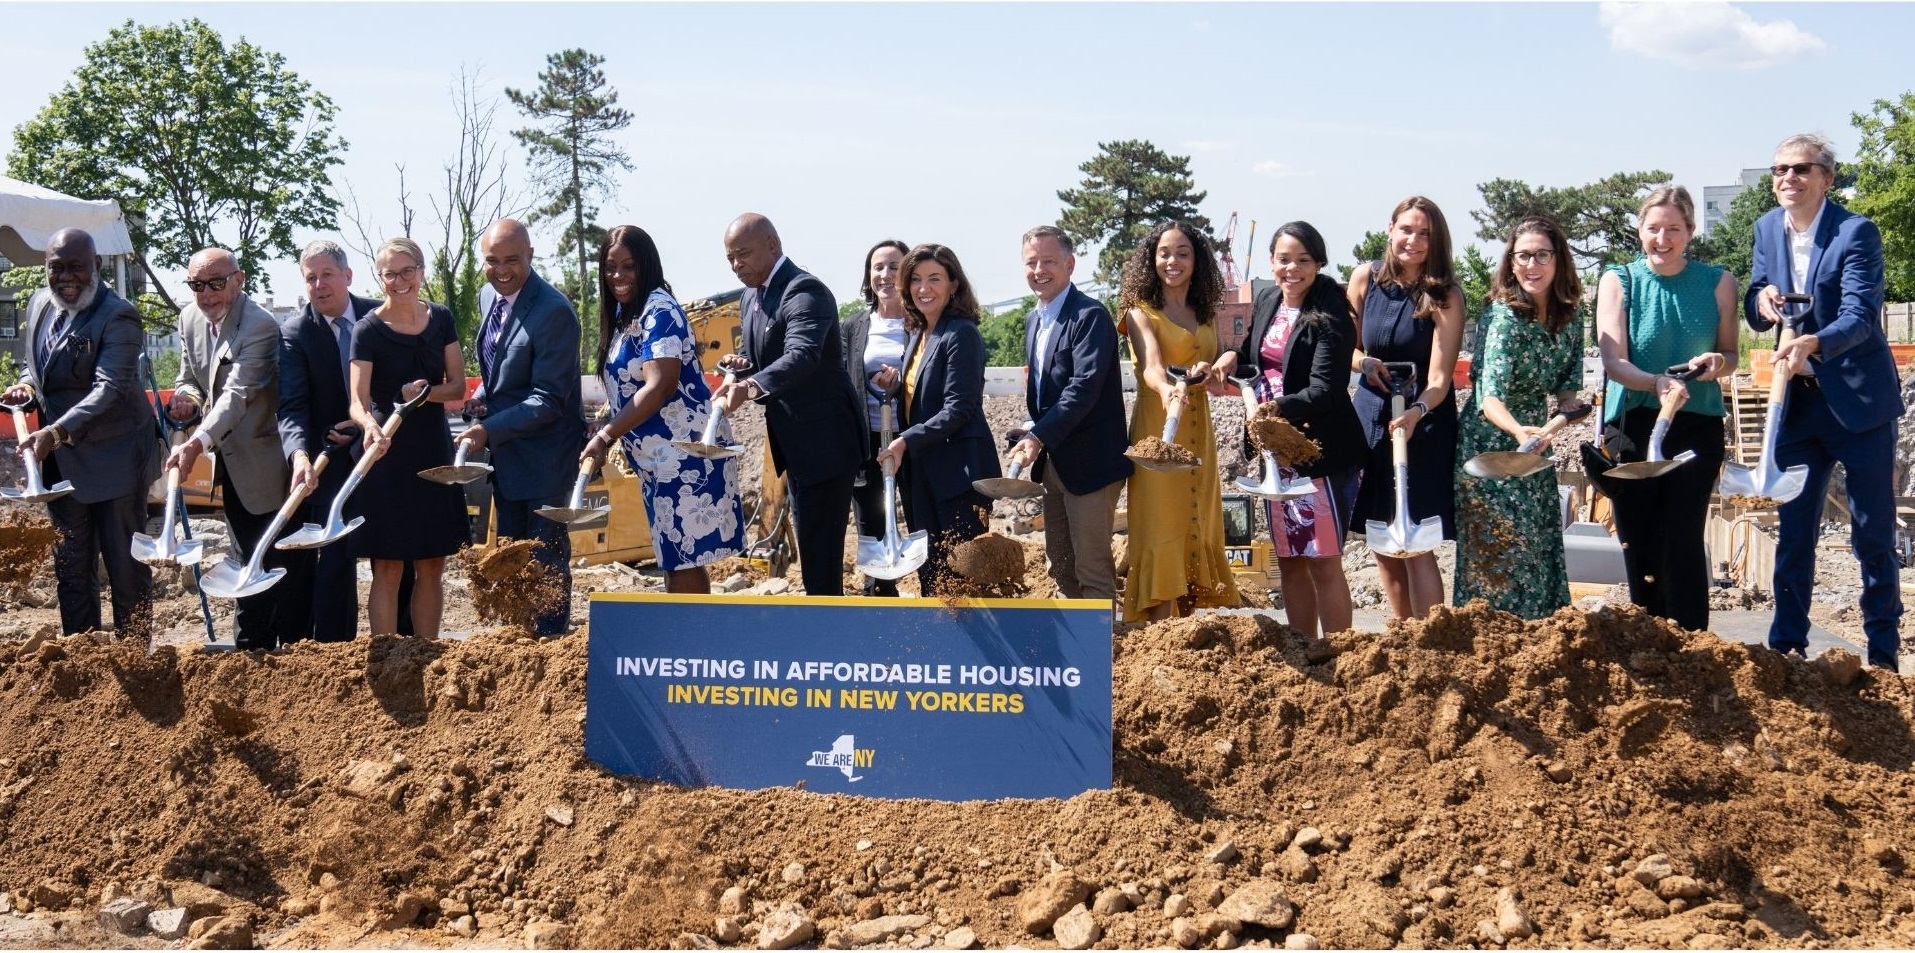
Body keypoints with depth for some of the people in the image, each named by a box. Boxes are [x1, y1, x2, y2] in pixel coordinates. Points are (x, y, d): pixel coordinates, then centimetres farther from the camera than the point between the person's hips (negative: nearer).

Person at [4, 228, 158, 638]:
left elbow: (108, 388, -28)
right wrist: (26, 385, -3)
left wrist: (57, 432, -40)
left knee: (125, 567, 2)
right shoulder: (40, 304, 6)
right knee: (70, 568, 14)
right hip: (60, 460, 7)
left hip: (113, 460, -7)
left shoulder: (118, 317, -18)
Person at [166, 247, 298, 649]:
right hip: (232, 469, 8)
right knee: (248, 565, 16)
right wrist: (187, 397, -10)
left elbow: (238, 394, -32)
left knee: (284, 568, -1)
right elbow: (189, 378, 15)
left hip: (268, 466, -8)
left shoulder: (259, 326, -22)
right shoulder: (189, 318, 3)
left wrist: (198, 443, -44)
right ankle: (251, 650, 23)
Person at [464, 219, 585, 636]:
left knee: (546, 555, 0)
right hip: (506, 452, 9)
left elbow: (547, 401, -23)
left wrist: (489, 430, -27)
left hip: (545, 456, -9)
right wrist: (481, 398, 1)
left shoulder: (554, 312, -22)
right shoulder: (488, 297, 5)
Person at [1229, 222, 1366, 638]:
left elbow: (1324, 389, -21)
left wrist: (1279, 408, -36)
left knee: (1323, 563, -4)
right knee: (1289, 562, 12)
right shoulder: (1266, 302, 8)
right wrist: (1229, 360, 1)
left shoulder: (1329, 316, -14)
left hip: (1320, 450, -7)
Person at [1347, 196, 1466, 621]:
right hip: (1371, 415, 4)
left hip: (1424, 422, -4)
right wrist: (1365, 363, -11)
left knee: (1415, 546, -10)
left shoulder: (1445, 296, -11)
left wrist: (1417, 412, -37)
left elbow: (1440, 375, -18)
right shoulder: (1366, 278, 0)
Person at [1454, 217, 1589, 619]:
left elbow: (1568, 379, 7)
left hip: (1535, 438, 7)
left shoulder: (1569, 315, -1)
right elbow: (1490, 395, -32)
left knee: (1542, 549, 11)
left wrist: (1569, 402, -17)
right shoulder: (1504, 317, -22)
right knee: (1501, 555, -5)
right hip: (1491, 443, -7)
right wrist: (1518, 430, -51)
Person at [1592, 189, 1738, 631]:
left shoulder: (1717, 282, 2)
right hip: (1633, 425, 1)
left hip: (1696, 425, 0)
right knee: (1638, 544, 6)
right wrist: (1657, 383, -29)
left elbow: (1730, 354, 11)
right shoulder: (1618, 281, -1)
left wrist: (1717, 363, -14)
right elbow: (1614, 361, -10)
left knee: (1683, 540, -9)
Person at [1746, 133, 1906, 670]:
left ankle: (1884, 653, 12)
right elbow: (1755, 316, 9)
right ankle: (1787, 644, 18)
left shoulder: (1857, 233, -15)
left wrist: (1811, 342, -43)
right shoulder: (1767, 229, 3)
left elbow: (1860, 315, -25)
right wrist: (1762, 300, -14)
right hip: (1798, 401, 5)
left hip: (1859, 402, -5)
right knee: (1793, 531, 9)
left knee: (1873, 534, 3)